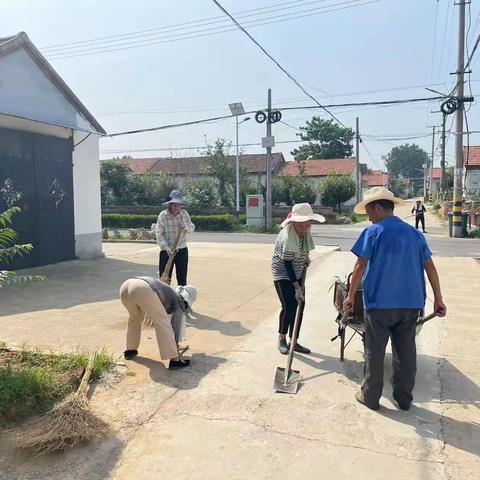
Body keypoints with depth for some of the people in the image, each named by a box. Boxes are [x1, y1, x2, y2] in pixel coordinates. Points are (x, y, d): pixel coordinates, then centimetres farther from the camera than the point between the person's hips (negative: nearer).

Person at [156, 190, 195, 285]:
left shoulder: (185, 214, 0)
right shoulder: (163, 215, -10)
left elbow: (192, 228, 9)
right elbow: (159, 234, -11)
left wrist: (186, 226, -14)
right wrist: (166, 247, -20)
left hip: (182, 251, 3)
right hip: (166, 251, -3)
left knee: (182, 278, 12)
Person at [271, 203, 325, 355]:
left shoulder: (304, 233, -7)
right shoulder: (286, 237, -29)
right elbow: (287, 264, -25)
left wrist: (305, 257, 4)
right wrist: (296, 287, -23)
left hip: (297, 273, 7)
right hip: (283, 274, -7)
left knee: (300, 306, 4)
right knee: (289, 307, -12)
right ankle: (282, 339, 10)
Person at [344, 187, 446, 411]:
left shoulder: (373, 232, -7)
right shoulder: (414, 233, 8)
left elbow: (360, 267, -9)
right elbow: (430, 267, 7)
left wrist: (351, 296, -1)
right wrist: (438, 299, 12)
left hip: (379, 302, -5)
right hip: (410, 302, 5)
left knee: (374, 352, 8)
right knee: (405, 351, 14)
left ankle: (370, 397, 18)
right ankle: (404, 398, 24)